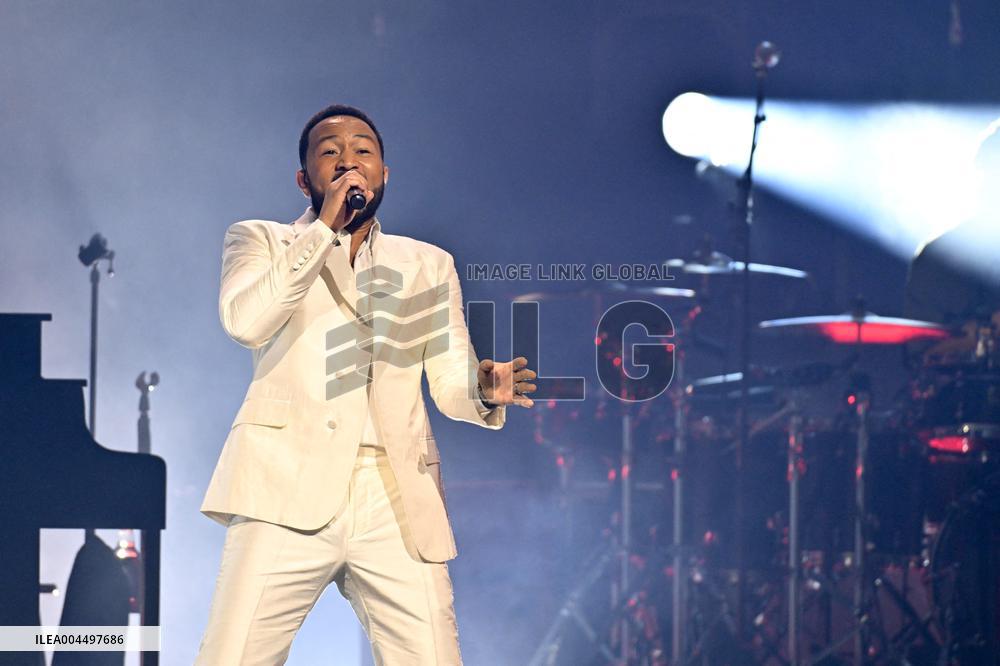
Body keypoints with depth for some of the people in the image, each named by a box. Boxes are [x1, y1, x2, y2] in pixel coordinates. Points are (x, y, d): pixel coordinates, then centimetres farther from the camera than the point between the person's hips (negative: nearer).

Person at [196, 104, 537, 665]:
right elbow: (246, 320, -8)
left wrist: (485, 389, -12)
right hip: (290, 491, -2)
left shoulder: (428, 265, 22)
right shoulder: (260, 241, 14)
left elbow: (451, 380, 11)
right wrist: (325, 228, -9)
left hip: (399, 504, 3)